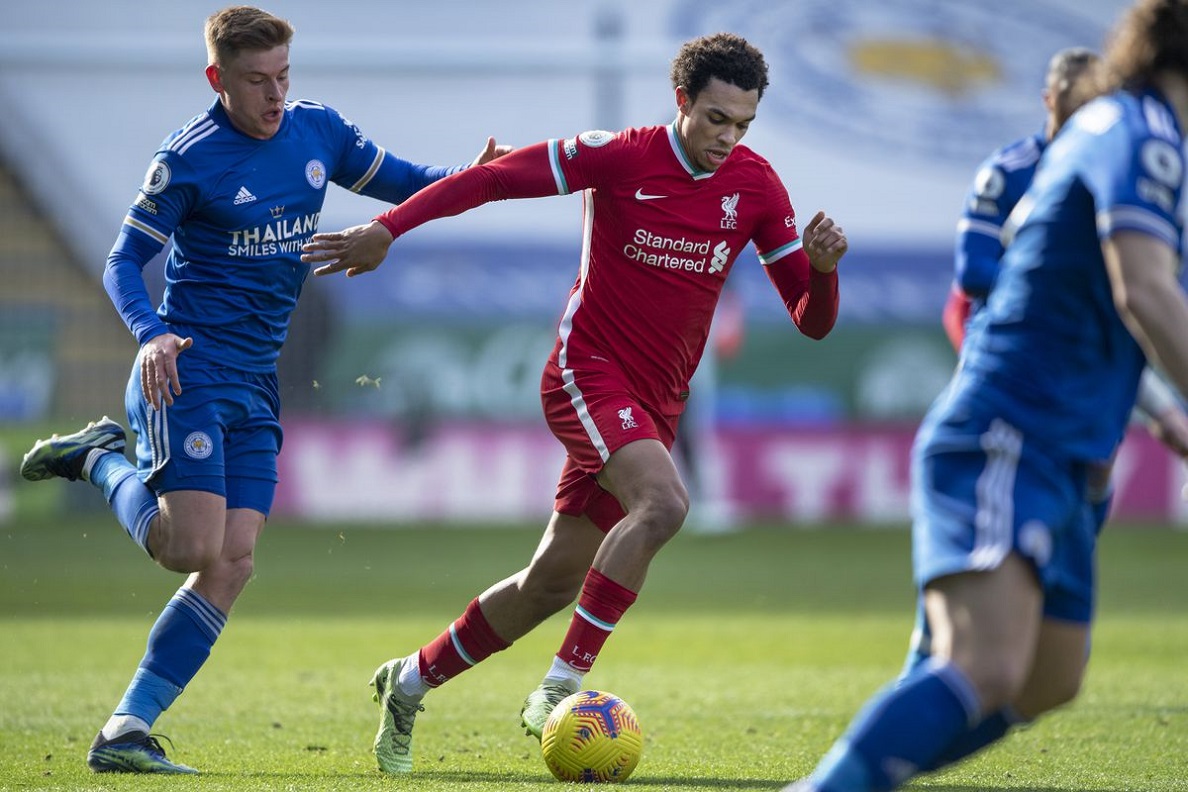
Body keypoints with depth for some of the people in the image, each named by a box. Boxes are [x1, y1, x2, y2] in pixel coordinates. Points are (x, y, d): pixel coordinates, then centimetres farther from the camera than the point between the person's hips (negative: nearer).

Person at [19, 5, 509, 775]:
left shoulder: (318, 131, 6)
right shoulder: (189, 158, -10)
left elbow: (402, 184, 18)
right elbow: (124, 262, -6)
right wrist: (152, 334, -25)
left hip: (257, 385, 6)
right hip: (189, 372, -6)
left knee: (233, 564, -5)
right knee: (194, 548, -19)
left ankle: (126, 731, -3)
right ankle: (104, 460, 9)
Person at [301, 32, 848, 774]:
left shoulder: (755, 186, 1)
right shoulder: (622, 157, -11)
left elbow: (812, 320, 2)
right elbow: (494, 178, -6)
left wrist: (823, 266, -19)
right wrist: (387, 228, -11)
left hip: (655, 404, 5)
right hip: (589, 372, -5)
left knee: (552, 583, 8)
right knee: (663, 502, -32)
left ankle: (411, 682, 29)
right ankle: (562, 684, -28)